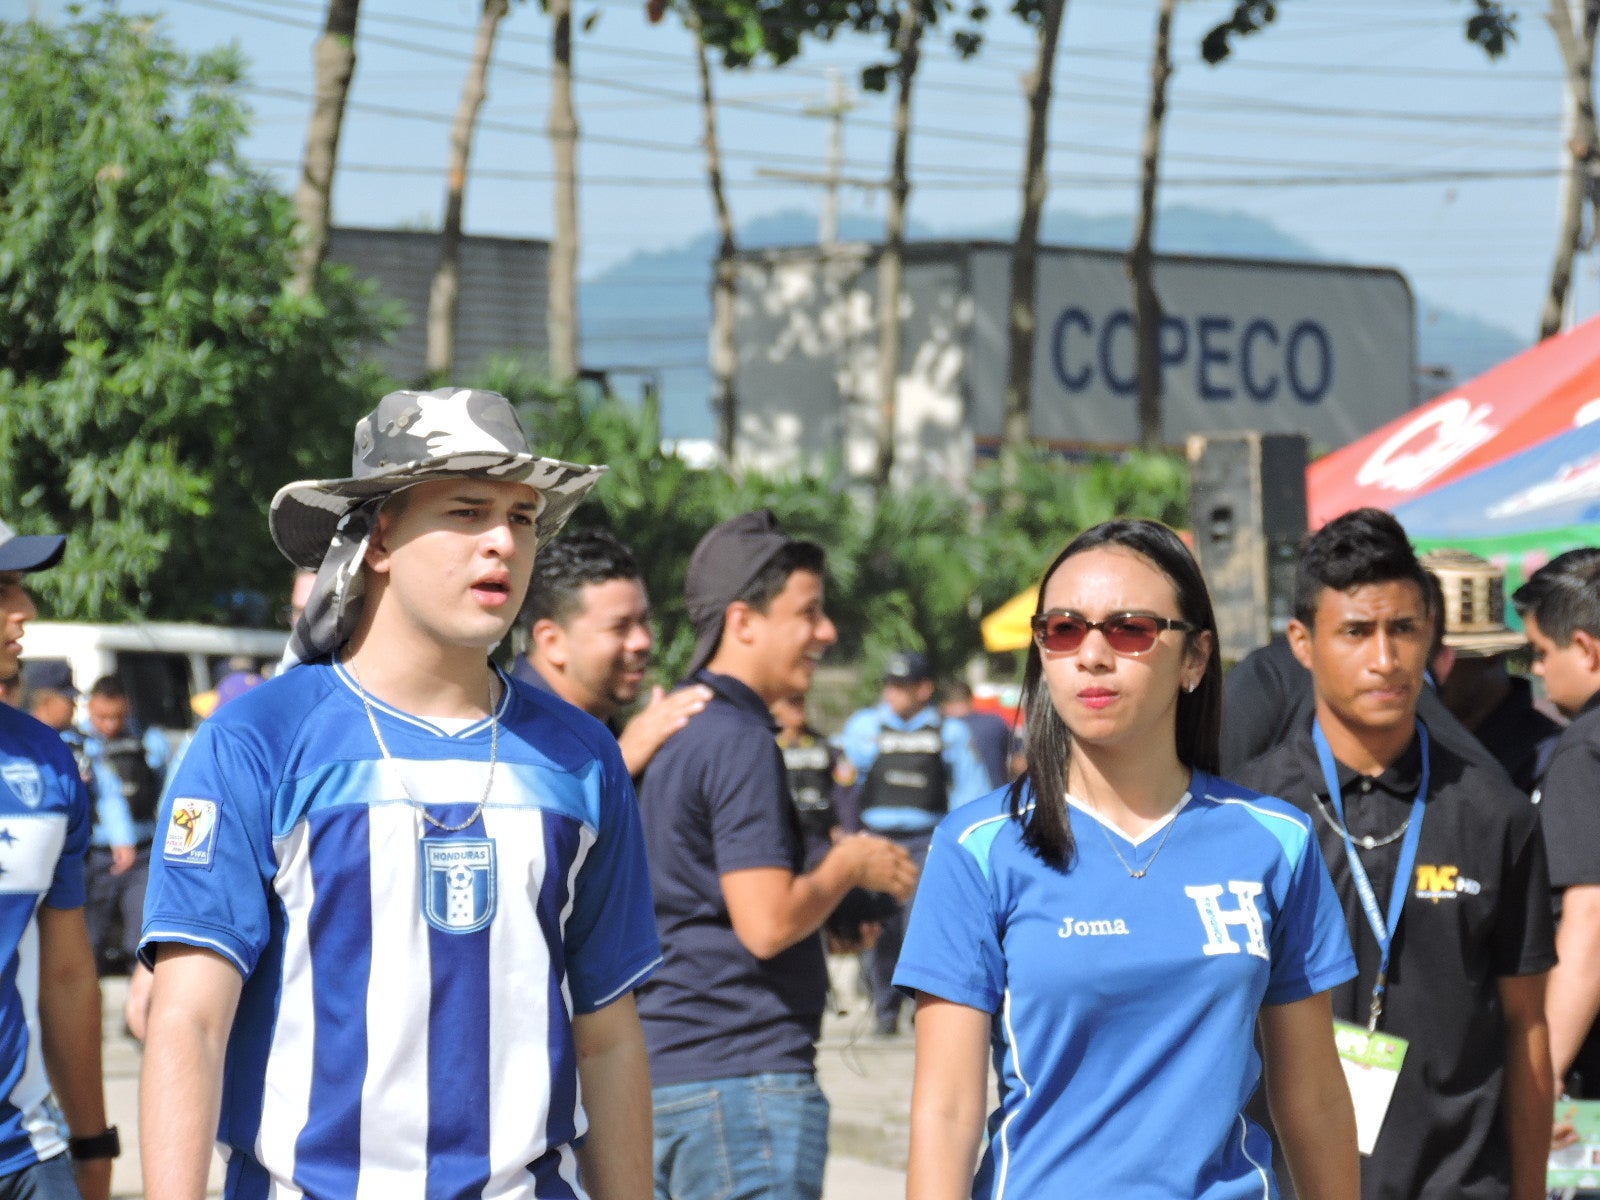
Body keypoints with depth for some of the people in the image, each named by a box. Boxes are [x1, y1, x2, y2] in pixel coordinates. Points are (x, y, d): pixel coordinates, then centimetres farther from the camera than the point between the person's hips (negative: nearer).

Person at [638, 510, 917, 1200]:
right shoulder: (740, 742, -13)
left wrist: (836, 876, 19)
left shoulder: (680, 734, 16)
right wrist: (850, 866, -4)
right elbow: (767, 923, -20)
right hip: (742, 1072, -10)